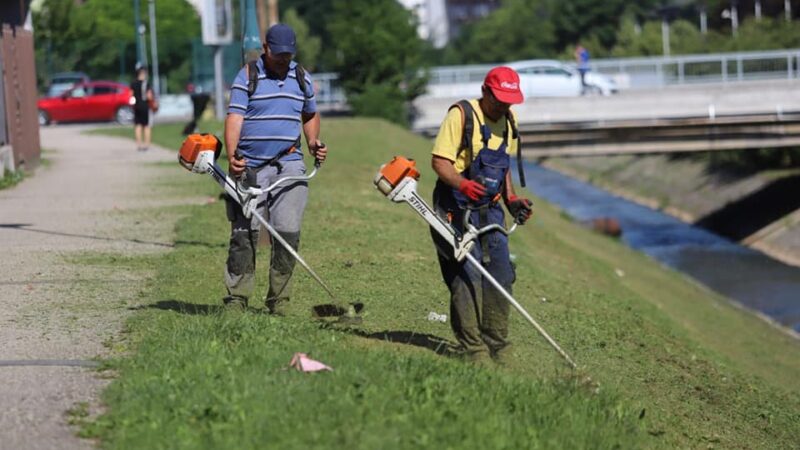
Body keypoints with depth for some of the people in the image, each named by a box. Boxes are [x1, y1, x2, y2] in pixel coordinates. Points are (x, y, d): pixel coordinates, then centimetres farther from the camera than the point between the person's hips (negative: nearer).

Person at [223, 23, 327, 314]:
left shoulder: (302, 79, 13)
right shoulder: (247, 77, -1)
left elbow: (310, 115, 28)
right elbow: (235, 118, -10)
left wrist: (314, 142, 8)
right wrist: (232, 155, -25)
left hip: (289, 164, 3)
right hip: (250, 167, -3)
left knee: (288, 234, -4)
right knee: (244, 233, -3)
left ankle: (278, 300, 2)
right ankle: (237, 298, 1)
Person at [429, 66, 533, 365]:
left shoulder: (509, 121, 11)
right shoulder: (461, 115, -13)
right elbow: (439, 161, -17)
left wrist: (512, 200, 10)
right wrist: (462, 184, -34)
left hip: (490, 209, 7)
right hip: (458, 209, -7)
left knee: (500, 278, 4)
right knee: (467, 279, -10)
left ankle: (498, 350, 13)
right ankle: (474, 352, -4)